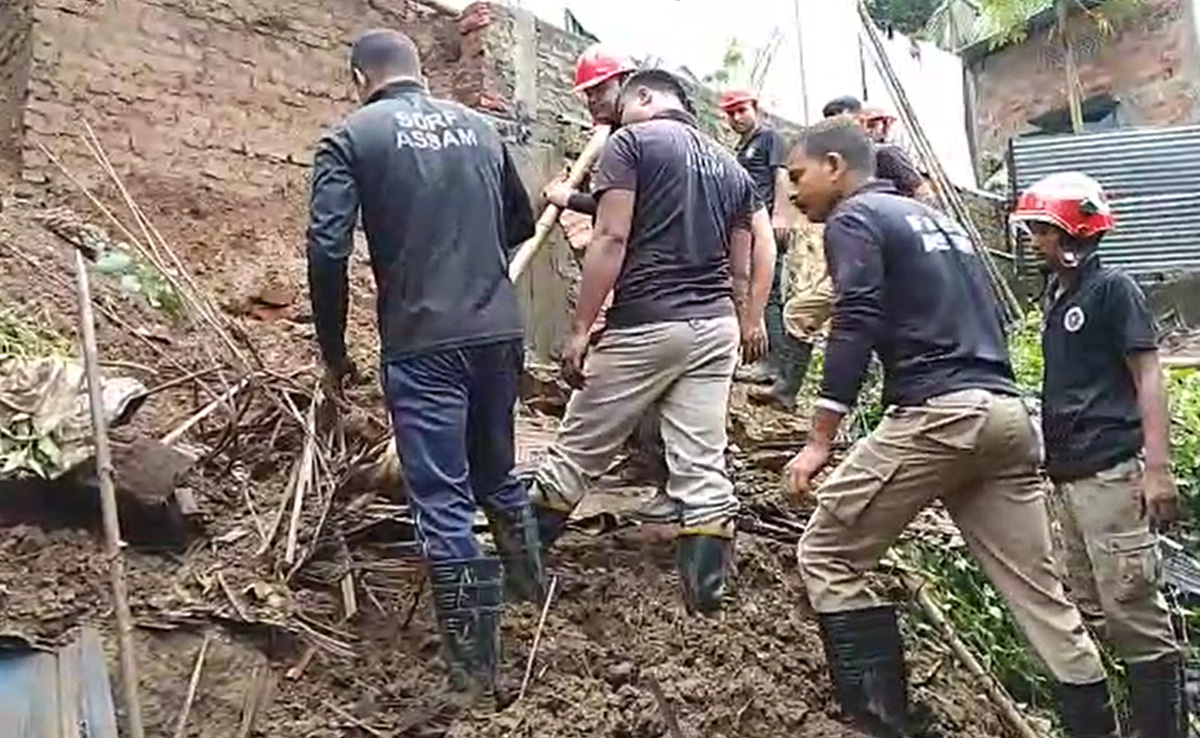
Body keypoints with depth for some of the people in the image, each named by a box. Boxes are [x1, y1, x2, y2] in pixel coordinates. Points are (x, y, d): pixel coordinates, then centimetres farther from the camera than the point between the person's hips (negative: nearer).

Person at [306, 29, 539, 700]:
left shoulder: (352, 136, -1)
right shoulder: (480, 126, 13)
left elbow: (328, 249, -10)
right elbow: (522, 223, 23)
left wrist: (333, 348, 2)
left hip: (421, 342, -5)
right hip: (500, 330, 5)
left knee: (443, 497, 3)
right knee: (497, 468, 24)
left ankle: (475, 656, 10)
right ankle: (530, 581, 43)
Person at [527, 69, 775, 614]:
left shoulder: (631, 142, -3)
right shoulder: (729, 165, 17)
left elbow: (611, 240, -13)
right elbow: (742, 267, 17)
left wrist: (580, 328, -11)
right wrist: (750, 323, 26)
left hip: (645, 326, -5)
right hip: (715, 327, 6)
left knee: (578, 451, 7)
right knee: (703, 462, 5)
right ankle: (707, 591, 7)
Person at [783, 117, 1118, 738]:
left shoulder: (854, 218, 2)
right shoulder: (939, 220, 27)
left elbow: (856, 328, -12)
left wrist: (819, 441, -13)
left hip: (938, 414, -8)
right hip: (1007, 413, 9)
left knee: (827, 556, 2)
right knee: (1039, 592, 11)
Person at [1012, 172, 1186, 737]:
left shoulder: (1112, 289, -6)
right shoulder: (1056, 295, 16)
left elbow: (1148, 377, -10)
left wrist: (1158, 468, -17)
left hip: (1109, 472, -8)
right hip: (1066, 476, 9)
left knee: (1134, 615, -6)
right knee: (1087, 613, 14)